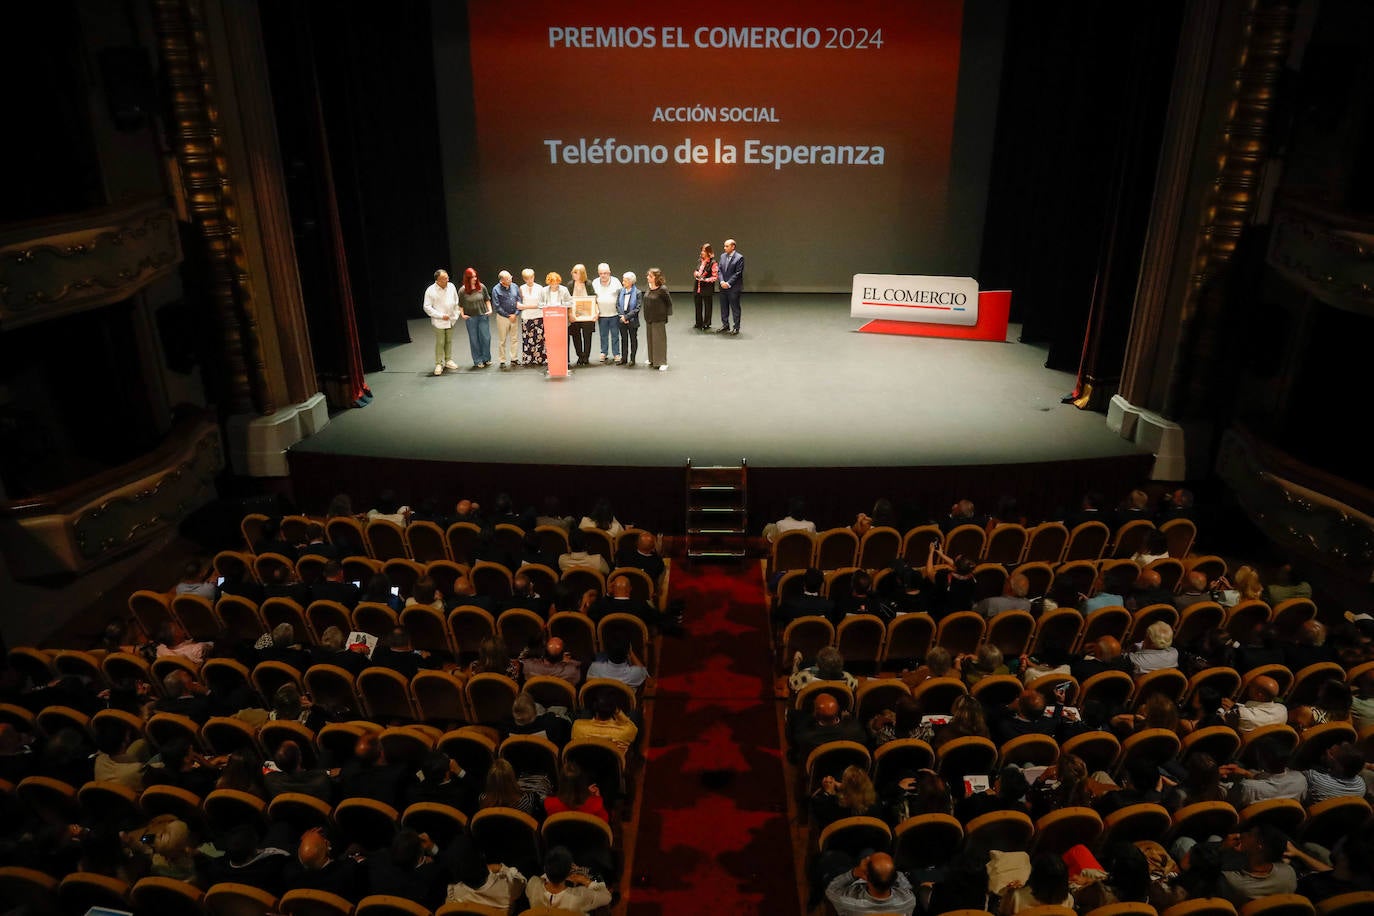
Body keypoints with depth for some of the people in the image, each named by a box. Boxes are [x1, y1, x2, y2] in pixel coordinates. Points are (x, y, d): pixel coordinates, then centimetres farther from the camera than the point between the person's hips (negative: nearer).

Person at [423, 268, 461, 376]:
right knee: (439, 343, -1)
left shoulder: (451, 286, 0)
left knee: (449, 341, 14)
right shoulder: (431, 291, -13)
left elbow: (456, 302, 12)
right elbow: (427, 307, -11)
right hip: (438, 322, -4)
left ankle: (448, 360, 27)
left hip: (450, 320, 4)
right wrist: (441, 315, -15)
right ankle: (439, 364, 8)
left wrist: (455, 315, 6)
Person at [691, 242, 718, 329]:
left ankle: (706, 324, 17)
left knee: (707, 306, 6)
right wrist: (695, 273, -1)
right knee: (698, 306, 15)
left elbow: (715, 277, -12)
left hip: (707, 289, -7)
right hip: (697, 287, 7)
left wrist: (705, 279, -21)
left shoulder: (713, 263, -12)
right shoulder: (700, 260, 8)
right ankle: (699, 323, 29)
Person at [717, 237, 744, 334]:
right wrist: (722, 282, -7)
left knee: (735, 308, 1)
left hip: (733, 287, -6)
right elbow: (720, 270, 9)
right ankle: (725, 326, 24)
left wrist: (728, 283, -16)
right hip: (723, 287, 6)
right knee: (724, 308, 12)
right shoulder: (723, 256, 11)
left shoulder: (739, 257, -9)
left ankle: (736, 328, 9)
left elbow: (738, 273, -13)